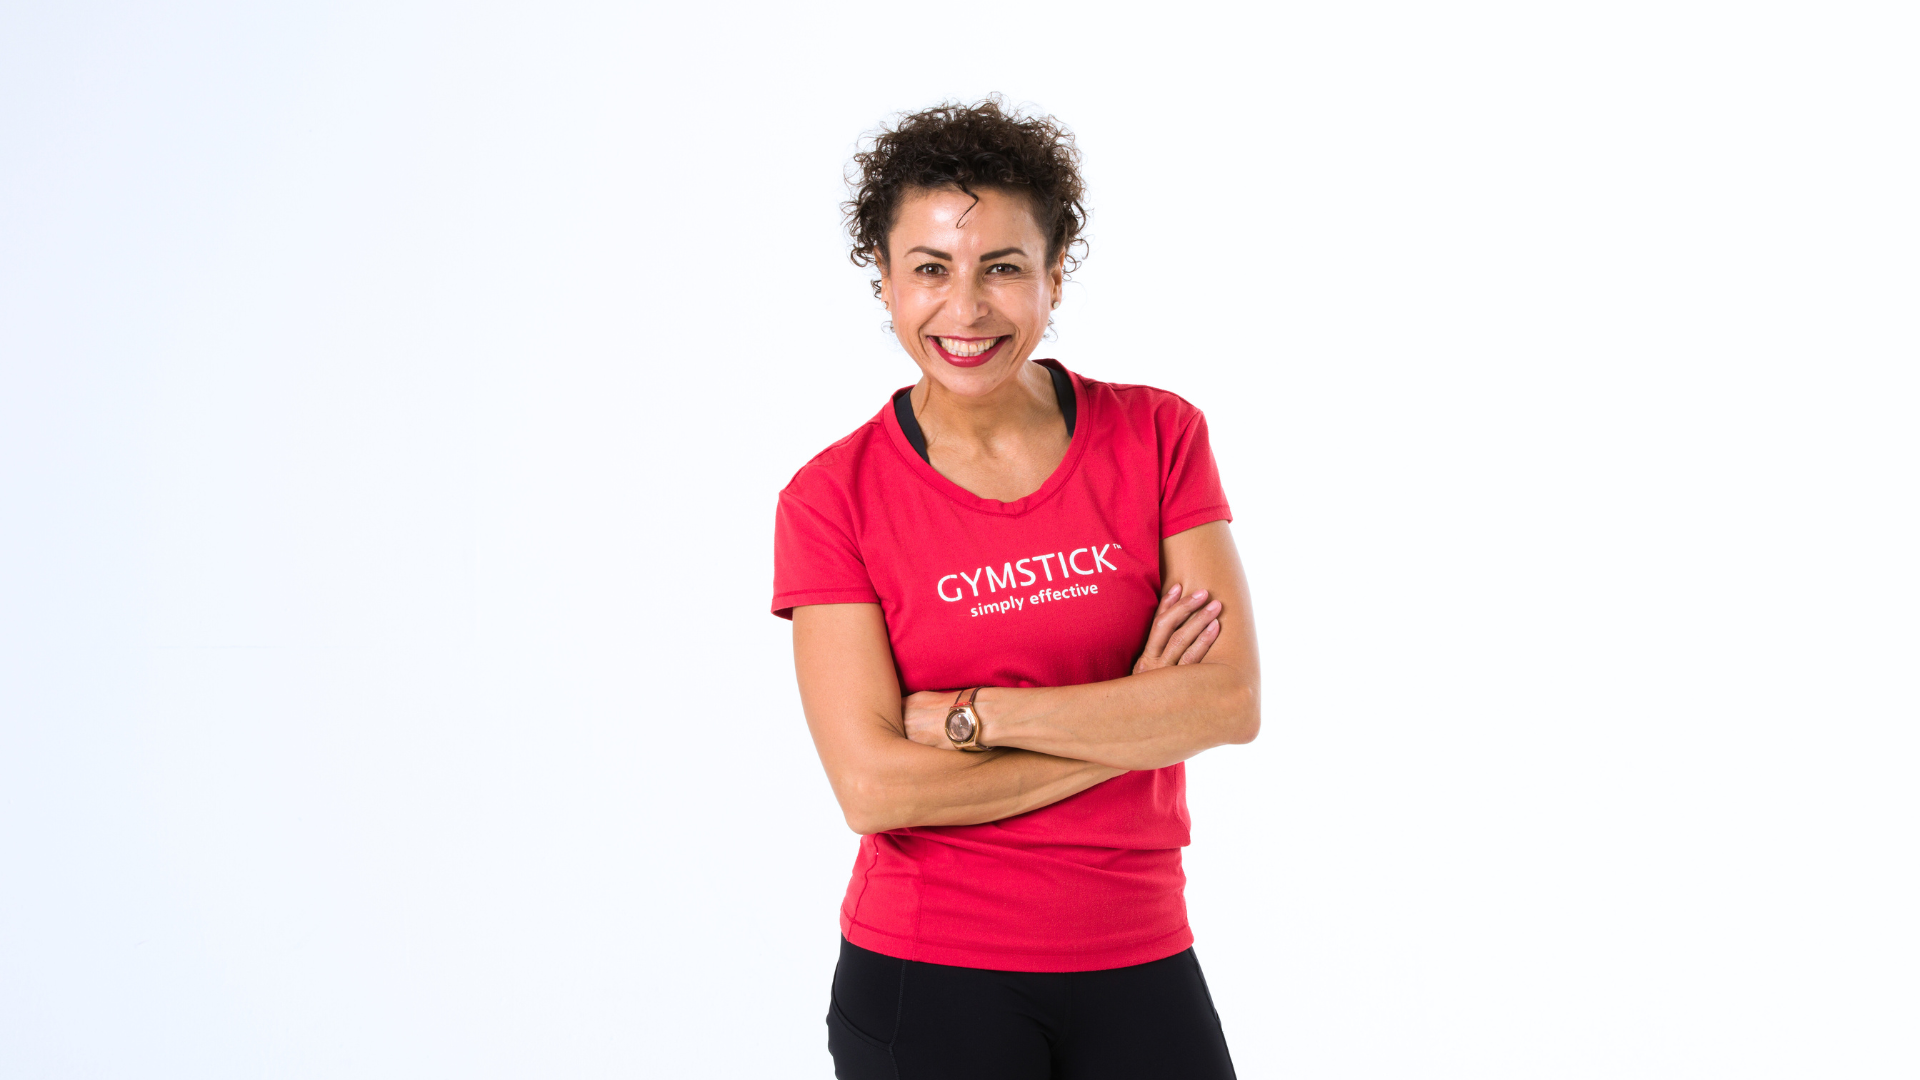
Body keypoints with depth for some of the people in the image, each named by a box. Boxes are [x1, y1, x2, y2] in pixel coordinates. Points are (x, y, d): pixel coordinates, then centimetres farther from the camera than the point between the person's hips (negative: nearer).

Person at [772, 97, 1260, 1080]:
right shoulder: (831, 499, -7)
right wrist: (1130, 724, -13)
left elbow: (1232, 701, -11)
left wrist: (974, 715, -14)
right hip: (927, 972, -2)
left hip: (1139, 965, 2)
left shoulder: (1159, 437, -1)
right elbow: (874, 785, -15)